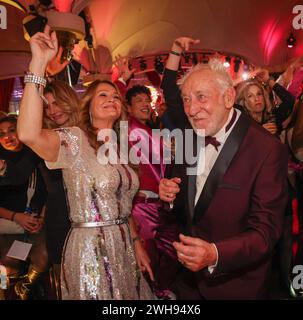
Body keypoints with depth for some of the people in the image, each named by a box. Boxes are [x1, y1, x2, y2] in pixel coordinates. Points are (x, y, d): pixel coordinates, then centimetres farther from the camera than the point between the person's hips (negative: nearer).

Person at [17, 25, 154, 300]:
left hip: (124, 249, 7)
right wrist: (39, 62, -33)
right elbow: (29, 134, -35)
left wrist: (136, 244, 12)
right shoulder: (75, 140, -13)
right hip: (90, 250, -7)